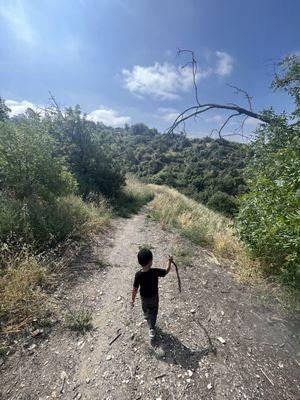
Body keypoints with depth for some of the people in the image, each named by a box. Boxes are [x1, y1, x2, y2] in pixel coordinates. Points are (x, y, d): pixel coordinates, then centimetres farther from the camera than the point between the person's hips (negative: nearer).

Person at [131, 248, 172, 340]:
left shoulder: (138, 275, -31)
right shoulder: (155, 272, -35)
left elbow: (135, 288, -19)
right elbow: (166, 271, -18)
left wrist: (133, 299, -2)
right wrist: (170, 261, -5)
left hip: (143, 296, 3)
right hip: (154, 296, -2)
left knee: (145, 307, 34)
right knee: (153, 312, 24)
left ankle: (146, 317, 62)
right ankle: (151, 329, 28)